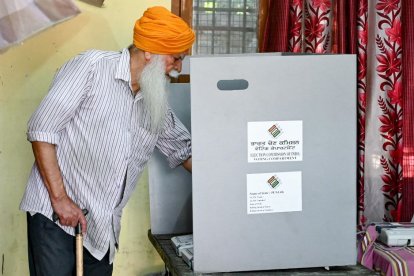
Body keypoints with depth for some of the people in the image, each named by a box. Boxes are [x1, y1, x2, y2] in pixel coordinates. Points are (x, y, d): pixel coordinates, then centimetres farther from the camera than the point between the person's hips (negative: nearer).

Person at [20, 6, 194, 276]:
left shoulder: (157, 105, 12)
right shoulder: (92, 66, -8)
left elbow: (185, 151, 23)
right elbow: (42, 129, -11)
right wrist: (60, 197, -15)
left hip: (103, 227, 6)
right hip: (55, 213, -6)